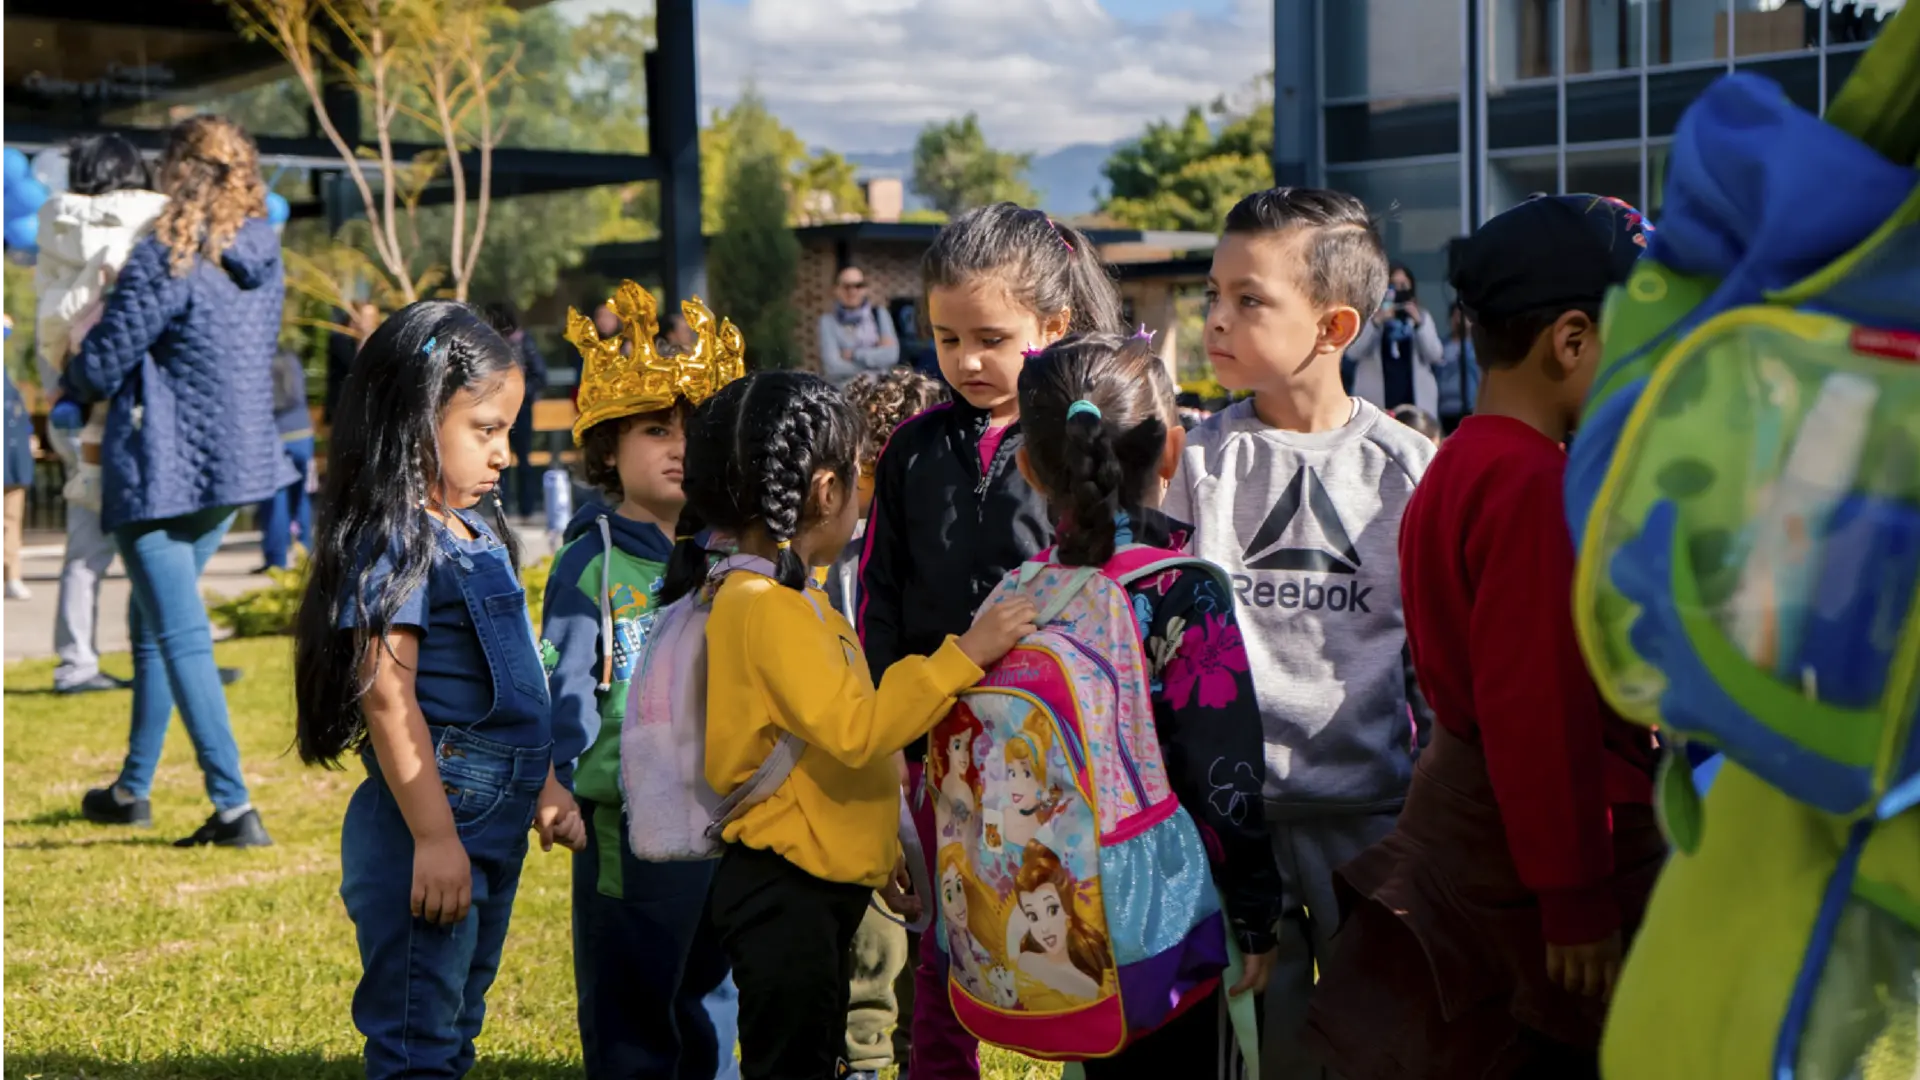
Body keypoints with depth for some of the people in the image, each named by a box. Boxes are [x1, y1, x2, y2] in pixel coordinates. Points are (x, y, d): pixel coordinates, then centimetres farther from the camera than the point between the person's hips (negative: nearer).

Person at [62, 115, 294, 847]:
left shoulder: (165, 260, -17)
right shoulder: (261, 258, 5)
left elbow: (101, 366, -13)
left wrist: (70, 387, 11)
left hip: (161, 470, -8)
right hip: (232, 468, 8)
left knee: (182, 639, -5)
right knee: (153, 622, 21)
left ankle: (234, 807, -9)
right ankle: (133, 788, 31)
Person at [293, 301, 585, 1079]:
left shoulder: (478, 536, 13)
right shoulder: (397, 546, -15)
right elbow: (387, 698, -20)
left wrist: (545, 787, 22)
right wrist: (434, 837, -22)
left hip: (493, 822, 10)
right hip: (428, 824, -10)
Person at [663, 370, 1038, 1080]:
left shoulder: (784, 596, 12)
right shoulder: (767, 608, -20)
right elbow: (854, 728, -30)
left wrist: (883, 843, 23)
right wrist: (964, 654, -28)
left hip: (821, 884, 10)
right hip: (783, 893, -10)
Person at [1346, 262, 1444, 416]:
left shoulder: (1422, 316, 14)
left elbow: (1435, 355, 3)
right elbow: (1353, 351, -6)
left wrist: (1419, 323, -8)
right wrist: (1376, 322, -17)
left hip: (1415, 398, 2)